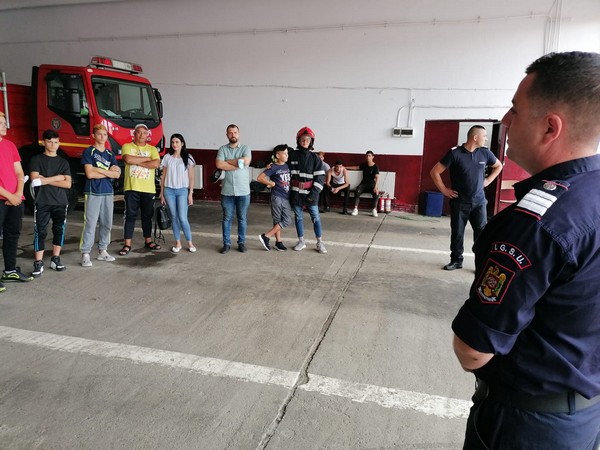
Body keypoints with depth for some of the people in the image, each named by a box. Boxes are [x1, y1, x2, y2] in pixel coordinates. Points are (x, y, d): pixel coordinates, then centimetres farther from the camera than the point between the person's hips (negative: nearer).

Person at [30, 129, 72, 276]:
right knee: (40, 232, -5)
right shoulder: (36, 159, 4)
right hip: (42, 202, -3)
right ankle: (38, 263, -3)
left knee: (59, 230, 4)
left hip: (60, 202, 3)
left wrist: (46, 180, -9)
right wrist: (57, 178, -6)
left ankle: (55, 259, 16)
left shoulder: (63, 162, 11)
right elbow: (34, 180, -9)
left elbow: (68, 184, 0)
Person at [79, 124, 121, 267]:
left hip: (108, 192, 5)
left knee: (107, 223, 8)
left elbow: (117, 174, 3)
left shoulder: (110, 154, 15)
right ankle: (85, 254, -3)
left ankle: (102, 251, 19)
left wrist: (99, 170, -7)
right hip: (93, 192, -5)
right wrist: (109, 172, -2)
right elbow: (89, 174, -11)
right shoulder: (88, 152, 0)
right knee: (90, 224, -7)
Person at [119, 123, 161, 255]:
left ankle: (148, 241, 23)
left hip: (148, 189, 2)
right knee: (130, 216, -2)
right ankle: (127, 245, 1)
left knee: (147, 216, 11)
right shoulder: (127, 147, 6)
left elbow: (156, 164, -8)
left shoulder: (152, 149, 10)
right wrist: (147, 158, -7)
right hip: (132, 187, -2)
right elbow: (128, 159, -14)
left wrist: (137, 162, -9)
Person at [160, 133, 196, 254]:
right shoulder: (167, 157, 7)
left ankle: (190, 243, 6)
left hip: (182, 190, -2)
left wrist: (190, 193, -3)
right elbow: (163, 176, 10)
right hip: (169, 190, 2)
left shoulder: (187, 158, 3)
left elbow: (191, 177, 2)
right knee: (174, 217, 5)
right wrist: (162, 193, 7)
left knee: (182, 218, -8)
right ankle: (178, 243, 14)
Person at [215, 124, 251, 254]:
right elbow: (219, 164, -11)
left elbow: (246, 161, -16)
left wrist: (227, 161, -8)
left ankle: (241, 243, 21)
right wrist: (238, 165, -14)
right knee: (227, 218, 7)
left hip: (243, 191, 0)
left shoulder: (245, 148, 3)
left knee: (242, 218, 9)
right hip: (227, 191, 1)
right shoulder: (223, 149, 5)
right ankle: (226, 243, 17)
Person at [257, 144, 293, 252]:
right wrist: (272, 183, -10)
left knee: (287, 220, 7)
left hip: (286, 197, 7)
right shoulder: (273, 167, -9)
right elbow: (259, 178, -13)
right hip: (277, 197, -7)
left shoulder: (287, 166, 10)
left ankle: (278, 242, 17)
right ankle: (266, 237, 2)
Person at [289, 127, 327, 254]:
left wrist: (314, 192, -12)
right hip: (296, 192, 2)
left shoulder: (315, 158, 0)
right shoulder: (292, 155, 4)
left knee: (315, 217, 0)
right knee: (298, 217, 9)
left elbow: (320, 177, -4)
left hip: (310, 192, -1)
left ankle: (320, 243, 9)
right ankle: (301, 241, 22)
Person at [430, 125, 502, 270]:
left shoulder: (485, 153, 1)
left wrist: (488, 180, 10)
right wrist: (444, 190, -7)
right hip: (459, 202, -2)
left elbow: (498, 166, 22)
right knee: (457, 233, 6)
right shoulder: (455, 153, -11)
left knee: (482, 232, -2)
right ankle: (456, 260, 20)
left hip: (479, 201, 3)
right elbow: (434, 172, -8)